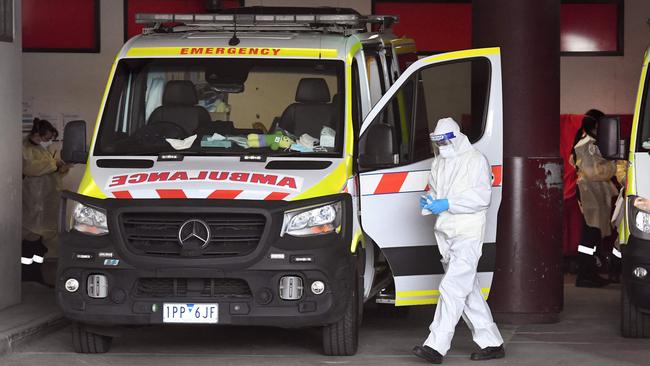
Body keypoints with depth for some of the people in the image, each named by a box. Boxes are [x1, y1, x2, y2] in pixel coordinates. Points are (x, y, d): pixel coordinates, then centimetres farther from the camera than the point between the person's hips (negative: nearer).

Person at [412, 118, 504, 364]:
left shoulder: (475, 160, -6)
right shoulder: (438, 163, 17)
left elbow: (481, 197, -14)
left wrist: (447, 204, -20)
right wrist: (429, 201, 0)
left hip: (468, 234, -8)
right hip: (446, 233, 8)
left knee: (452, 287, -16)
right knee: (469, 292, 10)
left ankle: (436, 346, -22)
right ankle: (492, 343, 17)